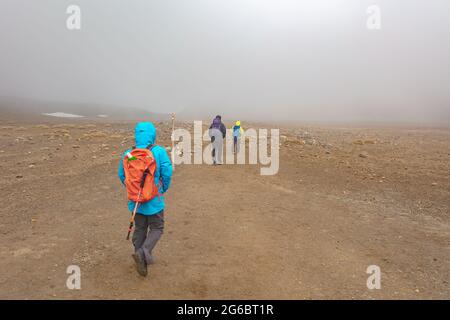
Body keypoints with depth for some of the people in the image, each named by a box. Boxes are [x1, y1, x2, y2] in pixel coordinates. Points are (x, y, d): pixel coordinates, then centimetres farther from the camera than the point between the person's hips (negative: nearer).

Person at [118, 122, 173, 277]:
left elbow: (122, 175, 3)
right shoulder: (159, 152, -17)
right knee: (156, 229, 13)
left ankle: (141, 260, 31)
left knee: (139, 229, 19)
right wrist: (163, 190, 6)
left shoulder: (128, 154, -6)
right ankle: (142, 253, -9)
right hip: (154, 200, -4)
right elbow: (167, 174, -14)